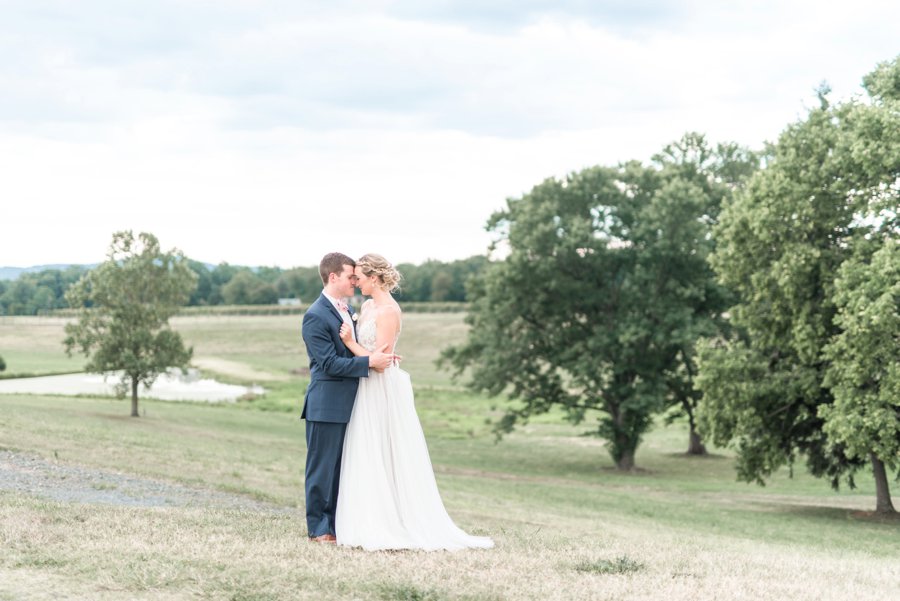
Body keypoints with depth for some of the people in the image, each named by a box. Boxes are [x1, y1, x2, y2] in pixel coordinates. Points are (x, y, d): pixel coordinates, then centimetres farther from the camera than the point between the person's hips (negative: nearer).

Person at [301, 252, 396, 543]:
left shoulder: (349, 310, 13)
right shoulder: (315, 317, -15)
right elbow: (329, 363, -20)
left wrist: (381, 357, 3)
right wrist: (369, 362, -23)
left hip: (347, 405, 9)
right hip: (327, 405, -9)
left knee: (340, 467, 13)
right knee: (322, 466, 0)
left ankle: (334, 524, 22)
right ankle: (318, 528, 7)